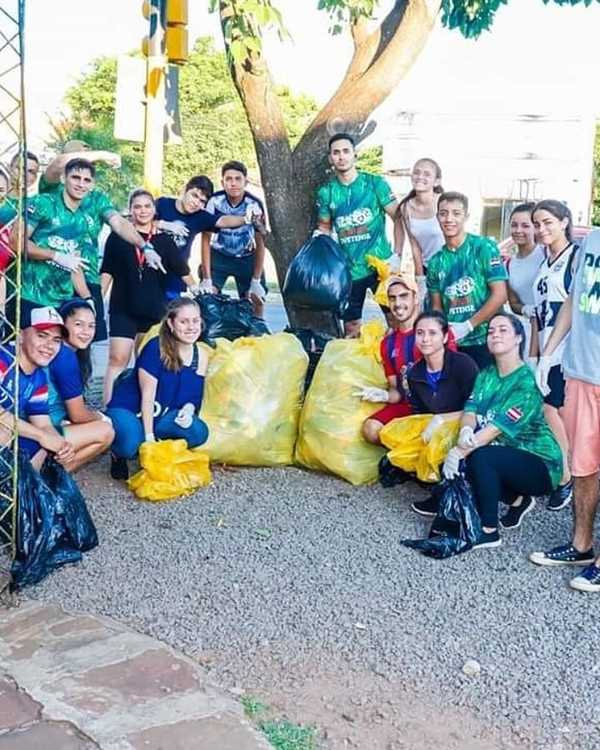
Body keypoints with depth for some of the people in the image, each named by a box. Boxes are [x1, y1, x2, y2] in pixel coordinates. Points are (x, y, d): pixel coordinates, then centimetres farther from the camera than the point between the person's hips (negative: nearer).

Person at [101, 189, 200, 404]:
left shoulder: (164, 240, 7)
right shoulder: (118, 237, 3)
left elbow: (182, 270, 6)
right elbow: (107, 272, 4)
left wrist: (195, 288, -4)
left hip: (155, 311, 2)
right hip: (123, 309, -2)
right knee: (118, 359, -8)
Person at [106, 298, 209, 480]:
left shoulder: (200, 355, -4)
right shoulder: (156, 348, -22)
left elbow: (195, 396, 4)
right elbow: (147, 396, -21)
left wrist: (189, 409, -20)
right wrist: (149, 436, -22)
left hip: (161, 414, 5)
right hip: (128, 408, -5)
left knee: (199, 432, -22)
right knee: (130, 445, -36)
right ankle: (119, 454, 3)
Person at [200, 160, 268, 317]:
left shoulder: (255, 204, -21)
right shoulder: (213, 201, -23)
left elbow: (260, 244, -14)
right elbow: (206, 240, -18)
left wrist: (256, 281, -17)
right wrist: (206, 279, -22)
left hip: (247, 258, 1)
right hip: (219, 256, 0)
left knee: (257, 301, -8)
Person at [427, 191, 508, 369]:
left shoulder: (484, 247, -3)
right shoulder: (435, 262, 10)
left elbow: (500, 295, -9)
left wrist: (467, 326, -12)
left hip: (485, 341, -4)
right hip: (452, 344, 4)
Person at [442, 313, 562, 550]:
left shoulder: (528, 380, -18)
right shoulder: (485, 376, 6)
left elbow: (500, 426, -26)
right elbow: (471, 409, -9)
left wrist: (461, 451, -32)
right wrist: (466, 431, -32)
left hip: (539, 461, -8)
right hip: (505, 455, 8)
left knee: (480, 457, -30)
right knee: (459, 463, -14)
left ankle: (489, 531, -15)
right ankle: (517, 500, 9)